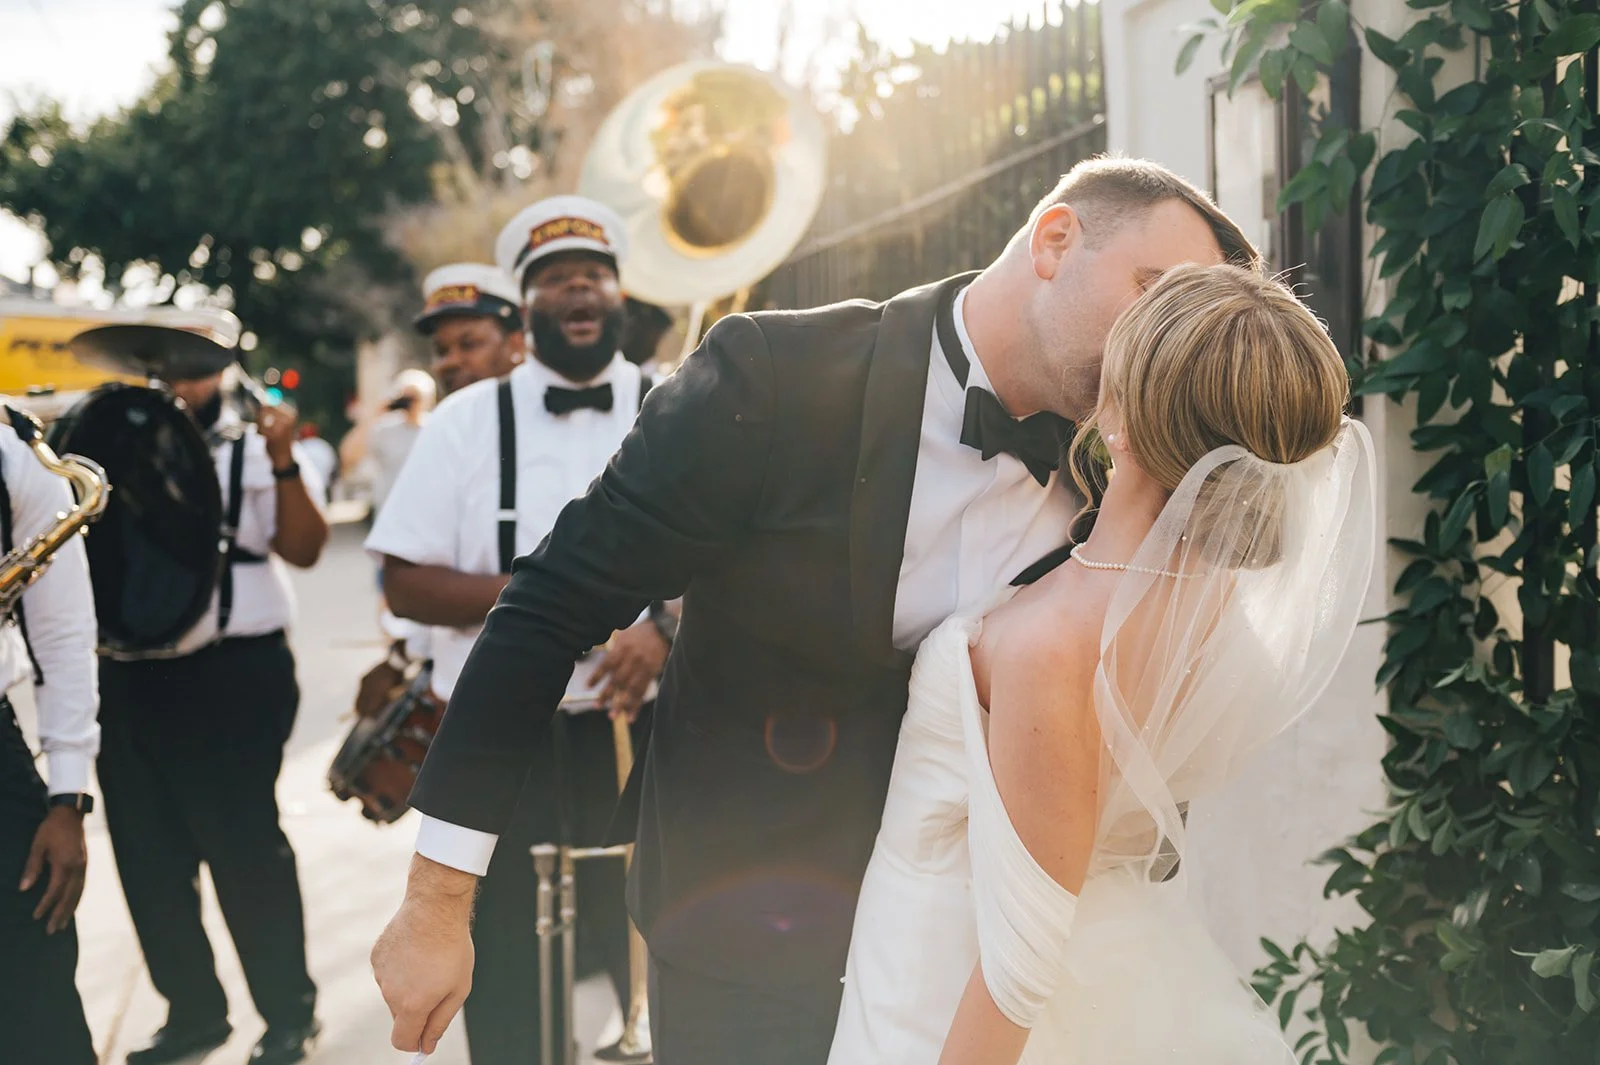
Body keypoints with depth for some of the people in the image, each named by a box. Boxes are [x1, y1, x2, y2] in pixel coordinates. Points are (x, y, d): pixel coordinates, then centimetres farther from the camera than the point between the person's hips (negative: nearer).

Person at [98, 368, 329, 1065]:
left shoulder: (255, 449, -2)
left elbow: (304, 549, -11)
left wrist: (283, 462, -22)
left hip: (234, 676, -5)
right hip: (128, 678, 5)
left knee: (246, 848, -1)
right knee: (148, 853, 11)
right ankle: (192, 1009, 26)